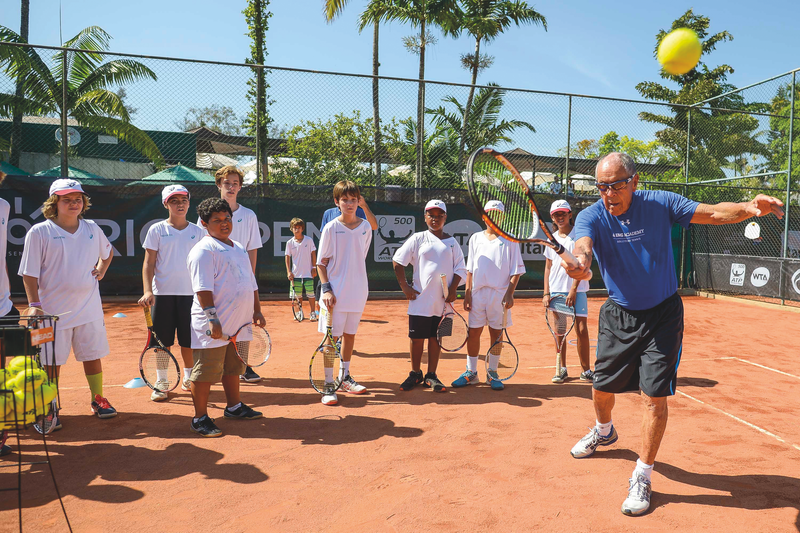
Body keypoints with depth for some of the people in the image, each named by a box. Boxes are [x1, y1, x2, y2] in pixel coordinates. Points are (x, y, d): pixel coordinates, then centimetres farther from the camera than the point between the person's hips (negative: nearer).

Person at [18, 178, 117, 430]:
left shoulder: (92, 228, 7)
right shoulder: (39, 232, -5)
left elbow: (107, 252, 27)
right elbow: (29, 274, -7)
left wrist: (101, 270, 9)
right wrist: (34, 305, -15)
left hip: (89, 308, 3)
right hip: (54, 311, -3)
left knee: (93, 356, 11)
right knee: (51, 362, 5)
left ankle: (97, 399, 26)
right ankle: (50, 410, 19)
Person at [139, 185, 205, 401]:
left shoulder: (197, 231, 7)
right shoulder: (157, 230, 2)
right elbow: (149, 263, 1)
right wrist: (147, 290, -10)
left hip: (190, 293, 1)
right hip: (162, 293, -1)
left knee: (188, 340, 7)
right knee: (162, 340, 3)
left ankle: (188, 378, 26)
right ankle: (161, 383, 16)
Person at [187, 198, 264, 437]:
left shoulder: (239, 248, 16)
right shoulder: (204, 251, -11)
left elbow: (251, 283, 21)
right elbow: (203, 288, -19)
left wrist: (257, 310, 16)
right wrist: (213, 318, -25)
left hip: (239, 325, 9)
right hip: (213, 327, -8)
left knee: (233, 367, 19)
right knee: (206, 372, -1)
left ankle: (234, 407, 33)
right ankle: (200, 418, 10)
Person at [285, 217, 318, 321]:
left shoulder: (309, 240, -1)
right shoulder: (290, 243, 2)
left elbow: (313, 254, 3)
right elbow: (287, 257, 5)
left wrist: (314, 268, -1)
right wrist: (289, 271, -1)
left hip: (308, 273, -2)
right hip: (296, 273, 2)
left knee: (310, 293, -3)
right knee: (298, 294, 8)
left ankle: (313, 312, 7)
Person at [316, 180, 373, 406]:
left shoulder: (365, 227, 4)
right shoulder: (331, 228, -6)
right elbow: (321, 263, -4)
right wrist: (326, 289, -13)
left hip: (357, 292, 4)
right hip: (335, 294, -4)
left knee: (349, 334, 15)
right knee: (331, 337, -2)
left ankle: (345, 378, 30)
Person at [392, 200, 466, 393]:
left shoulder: (452, 242, 9)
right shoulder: (418, 239, 2)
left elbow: (460, 268, 9)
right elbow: (398, 260, 2)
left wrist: (453, 289, -6)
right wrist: (404, 286, -4)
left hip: (443, 301, 2)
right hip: (420, 299, -2)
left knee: (436, 338, 7)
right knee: (417, 338, 4)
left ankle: (431, 376, 18)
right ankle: (415, 374, 20)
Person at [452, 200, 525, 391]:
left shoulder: (509, 240, 2)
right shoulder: (476, 238, 10)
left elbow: (516, 270, -1)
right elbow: (470, 269, 10)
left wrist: (509, 293, -10)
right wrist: (467, 292, 2)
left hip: (500, 294, -2)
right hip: (477, 292, 2)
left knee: (496, 334, 6)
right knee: (473, 332, 4)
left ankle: (492, 373, 17)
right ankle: (471, 372, 17)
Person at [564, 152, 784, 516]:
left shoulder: (661, 204, -12)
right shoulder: (591, 217, -15)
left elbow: (713, 213, -16)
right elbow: (582, 244, -36)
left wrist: (748, 208, -38)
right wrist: (580, 261, -61)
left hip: (662, 315, -1)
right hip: (618, 315, 2)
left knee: (654, 395, -7)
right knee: (602, 387, 12)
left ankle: (642, 477, 10)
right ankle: (604, 431, 47)